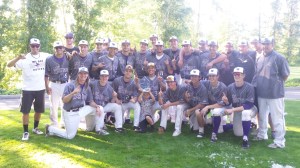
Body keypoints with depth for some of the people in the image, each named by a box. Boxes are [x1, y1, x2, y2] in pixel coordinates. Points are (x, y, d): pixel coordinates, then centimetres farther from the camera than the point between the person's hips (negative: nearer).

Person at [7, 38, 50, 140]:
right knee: (25, 111, 1)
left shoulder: (45, 56, 1)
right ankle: (26, 132, 13)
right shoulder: (24, 59, -9)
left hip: (40, 89, 3)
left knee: (39, 110, 15)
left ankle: (35, 128, 34)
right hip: (27, 89, -3)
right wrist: (18, 58, -35)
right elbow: (9, 65, -16)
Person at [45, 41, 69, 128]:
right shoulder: (49, 59, -3)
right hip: (54, 85, -2)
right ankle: (54, 124, 17)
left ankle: (64, 123, 24)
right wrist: (47, 86, -8)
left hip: (65, 84, 2)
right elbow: (46, 75, -2)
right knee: (54, 106, 5)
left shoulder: (68, 58, 2)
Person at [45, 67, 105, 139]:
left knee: (99, 109, -3)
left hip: (81, 110, 6)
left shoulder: (87, 88, 4)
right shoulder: (70, 85, -13)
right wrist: (73, 93, -34)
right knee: (70, 136, -4)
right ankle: (50, 128, 17)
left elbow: (90, 101, 7)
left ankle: (98, 130, 9)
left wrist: (97, 106, -12)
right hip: (70, 113, -6)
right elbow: (64, 100, -18)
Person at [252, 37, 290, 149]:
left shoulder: (279, 58, -11)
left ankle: (279, 142, 6)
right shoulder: (260, 59, 10)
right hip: (261, 93, 7)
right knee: (262, 116, 19)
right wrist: (256, 85, 15)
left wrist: (277, 84, 2)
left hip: (275, 93, -7)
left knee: (277, 118, -2)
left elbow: (285, 74, -7)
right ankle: (262, 134, 36)